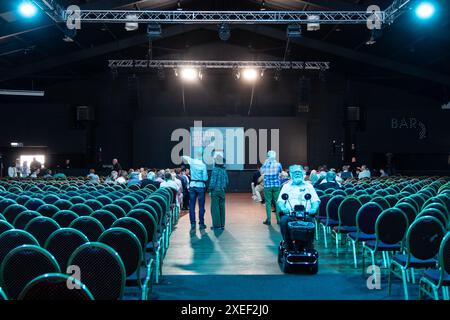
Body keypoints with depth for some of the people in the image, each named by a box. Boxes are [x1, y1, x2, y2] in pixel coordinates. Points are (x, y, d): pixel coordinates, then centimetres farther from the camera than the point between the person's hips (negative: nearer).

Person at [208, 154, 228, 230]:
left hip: (215, 191, -7)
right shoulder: (224, 170, 9)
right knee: (222, 207, 9)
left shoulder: (215, 169, -12)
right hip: (222, 191, 7)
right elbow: (227, 181, 14)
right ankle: (222, 224, 12)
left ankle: (216, 225, -4)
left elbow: (213, 181, -14)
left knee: (215, 208, -3)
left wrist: (210, 190, -7)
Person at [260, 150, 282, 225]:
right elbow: (281, 171, 16)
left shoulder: (265, 164, -5)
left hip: (267, 186, -1)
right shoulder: (278, 164, -4)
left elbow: (261, 172, 14)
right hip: (277, 185, 1)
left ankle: (268, 220, 3)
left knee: (268, 202, 3)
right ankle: (278, 219, 10)